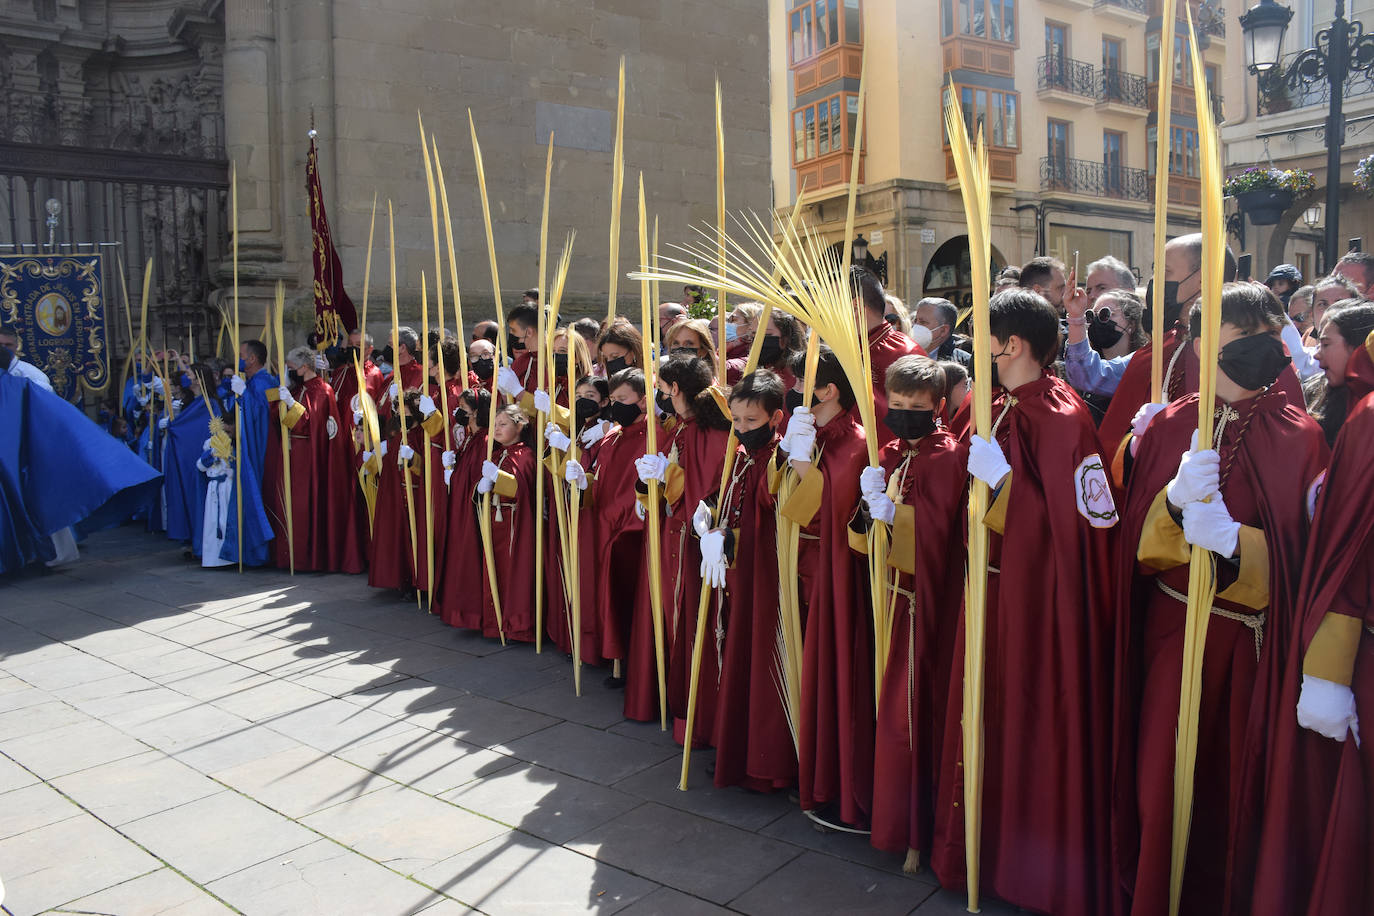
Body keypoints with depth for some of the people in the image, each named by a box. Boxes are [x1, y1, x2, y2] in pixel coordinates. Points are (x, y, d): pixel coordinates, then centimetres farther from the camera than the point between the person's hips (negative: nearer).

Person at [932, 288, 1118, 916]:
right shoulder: (997, 410, 9)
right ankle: (989, 850, 38)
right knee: (991, 718, 19)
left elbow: (1076, 521, -25)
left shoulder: (1062, 417, -18)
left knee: (1036, 731, 5)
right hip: (993, 592, 9)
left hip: (1040, 601, -9)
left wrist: (1002, 476, -24)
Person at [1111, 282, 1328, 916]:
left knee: (1232, 781, 8)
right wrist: (1176, 500, -23)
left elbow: (1298, 557, -8)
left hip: (1249, 642, -1)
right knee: (1161, 776, 5)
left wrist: (1233, 541, -26)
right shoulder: (1171, 426, 1)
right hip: (1174, 631, 1)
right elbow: (1140, 543, -3)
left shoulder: (1299, 437, -3)